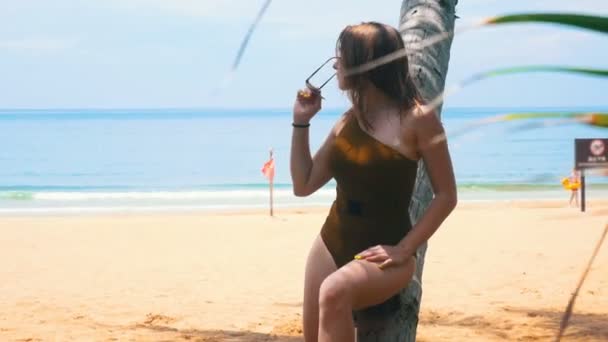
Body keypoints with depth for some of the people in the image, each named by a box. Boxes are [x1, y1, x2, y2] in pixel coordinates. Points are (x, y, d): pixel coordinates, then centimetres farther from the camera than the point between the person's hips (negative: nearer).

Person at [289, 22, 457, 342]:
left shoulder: (417, 119, -12)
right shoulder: (346, 122, 6)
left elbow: (446, 195, -9)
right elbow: (303, 185, 13)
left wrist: (404, 250, -16)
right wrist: (301, 121, 6)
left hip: (382, 256, -6)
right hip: (331, 244, 6)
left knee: (334, 292, -36)